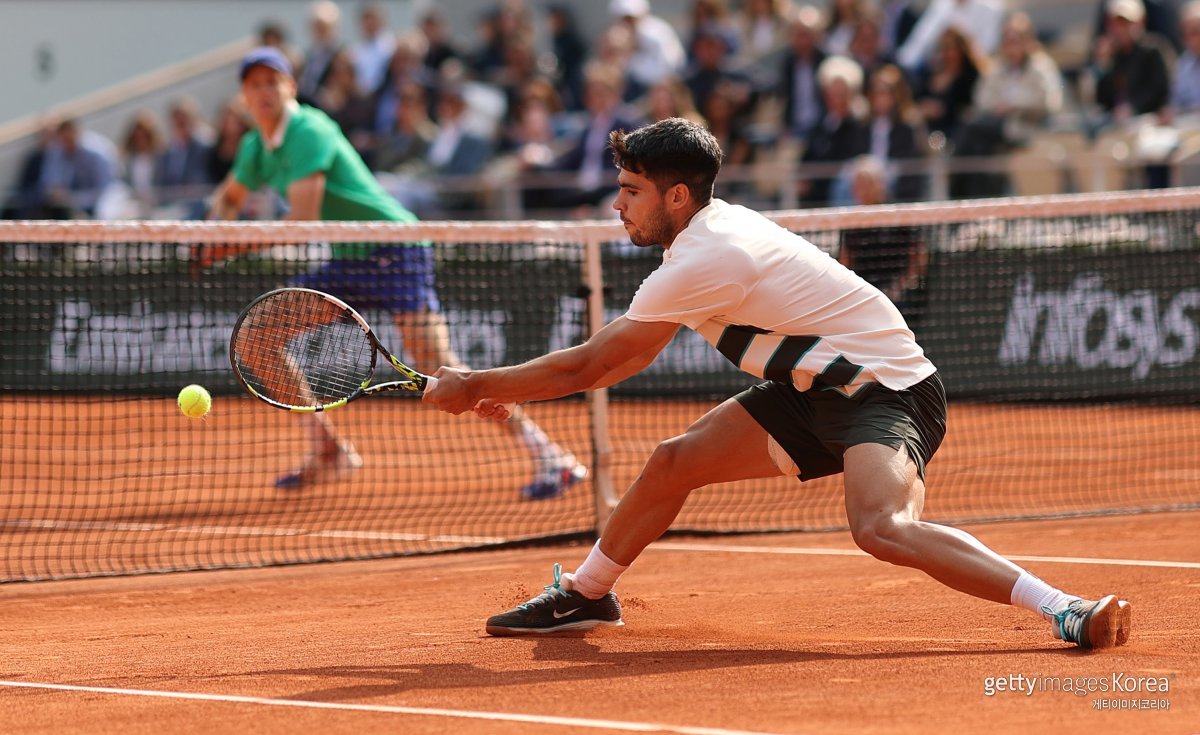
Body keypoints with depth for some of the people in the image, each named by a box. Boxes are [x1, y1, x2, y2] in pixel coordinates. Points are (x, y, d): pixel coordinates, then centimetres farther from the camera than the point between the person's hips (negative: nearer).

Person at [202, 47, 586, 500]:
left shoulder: (310, 131, -18)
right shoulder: (257, 147, 9)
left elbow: (303, 222, -25)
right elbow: (229, 197, 28)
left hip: (395, 250, -9)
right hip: (349, 261, 9)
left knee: (435, 363, -22)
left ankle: (551, 457, -22)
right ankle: (327, 450, 12)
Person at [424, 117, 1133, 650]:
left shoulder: (703, 263, -23)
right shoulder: (717, 228, 7)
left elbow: (585, 365, -16)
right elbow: (630, 356, 20)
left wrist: (477, 386, -4)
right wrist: (504, 390, 18)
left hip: (886, 390, -10)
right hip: (817, 388, 10)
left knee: (882, 527, -35)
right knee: (672, 462, 11)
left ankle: (1067, 610, -38)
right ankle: (585, 595, 32)